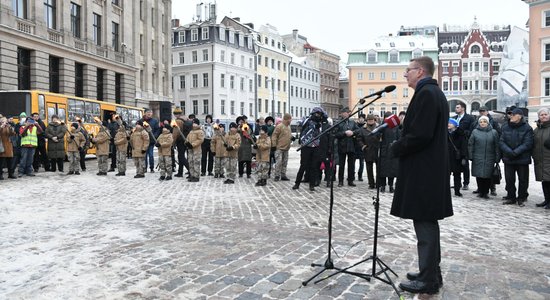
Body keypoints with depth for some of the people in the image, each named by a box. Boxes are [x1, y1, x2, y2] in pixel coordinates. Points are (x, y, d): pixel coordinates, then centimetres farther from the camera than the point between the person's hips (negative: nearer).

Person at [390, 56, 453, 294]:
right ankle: (431, 272, 27)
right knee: (428, 223, 16)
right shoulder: (435, 92, 18)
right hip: (431, 168, 11)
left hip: (422, 170, -11)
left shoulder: (425, 94, -15)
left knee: (425, 224, -3)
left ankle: (428, 280, 6)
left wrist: (396, 148, -8)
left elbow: (420, 134, -23)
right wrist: (401, 145, 12)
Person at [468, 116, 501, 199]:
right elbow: (470, 145, 6)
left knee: (488, 176, 1)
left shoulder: (493, 132, 5)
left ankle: (486, 192, 13)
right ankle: (480, 191, 16)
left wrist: (497, 158, -1)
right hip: (477, 158, 0)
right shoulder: (475, 132, 5)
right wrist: (471, 156, -1)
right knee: (479, 175, 2)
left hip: (489, 159, 0)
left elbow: (497, 146, 4)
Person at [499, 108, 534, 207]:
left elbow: (527, 144, -12)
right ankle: (511, 197, 23)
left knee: (523, 180, 6)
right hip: (508, 159, 3)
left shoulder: (527, 128, -6)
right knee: (509, 179, 10)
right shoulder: (505, 127, 3)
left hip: (522, 159, -3)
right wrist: (509, 151, -17)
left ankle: (521, 198, 19)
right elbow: (501, 142, -1)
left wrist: (515, 152, -21)